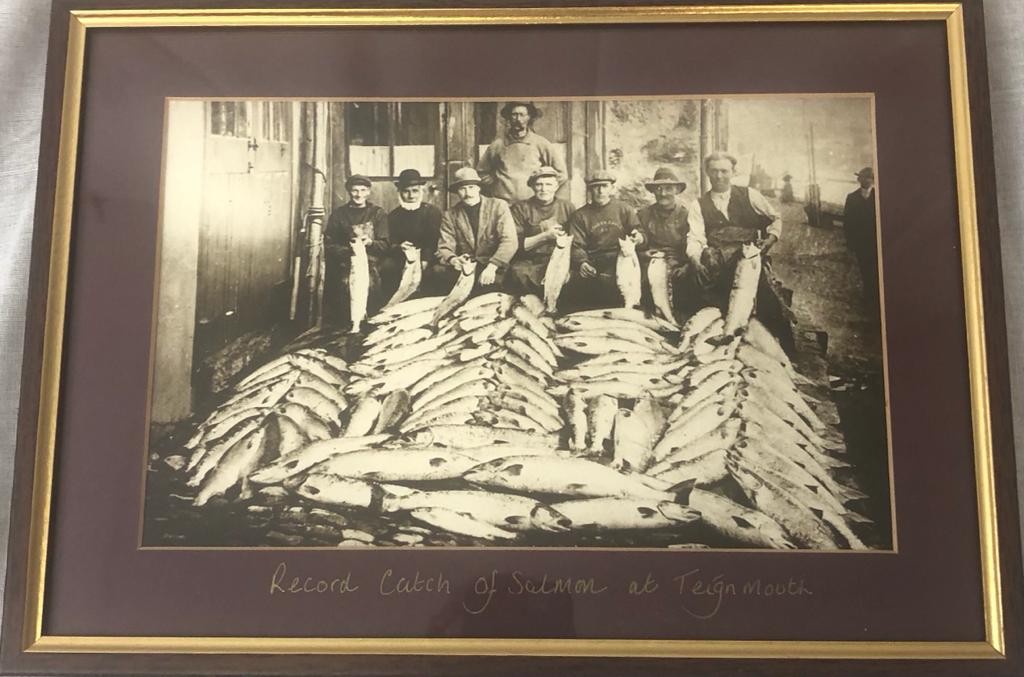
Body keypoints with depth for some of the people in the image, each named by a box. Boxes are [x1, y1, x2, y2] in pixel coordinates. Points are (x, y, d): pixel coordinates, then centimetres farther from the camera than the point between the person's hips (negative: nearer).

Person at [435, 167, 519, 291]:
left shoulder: (498, 206, 1)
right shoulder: (450, 216, 8)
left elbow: (510, 241, -10)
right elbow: (444, 248, 2)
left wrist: (492, 266, -25)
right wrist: (452, 260, -24)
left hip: (494, 267, -2)